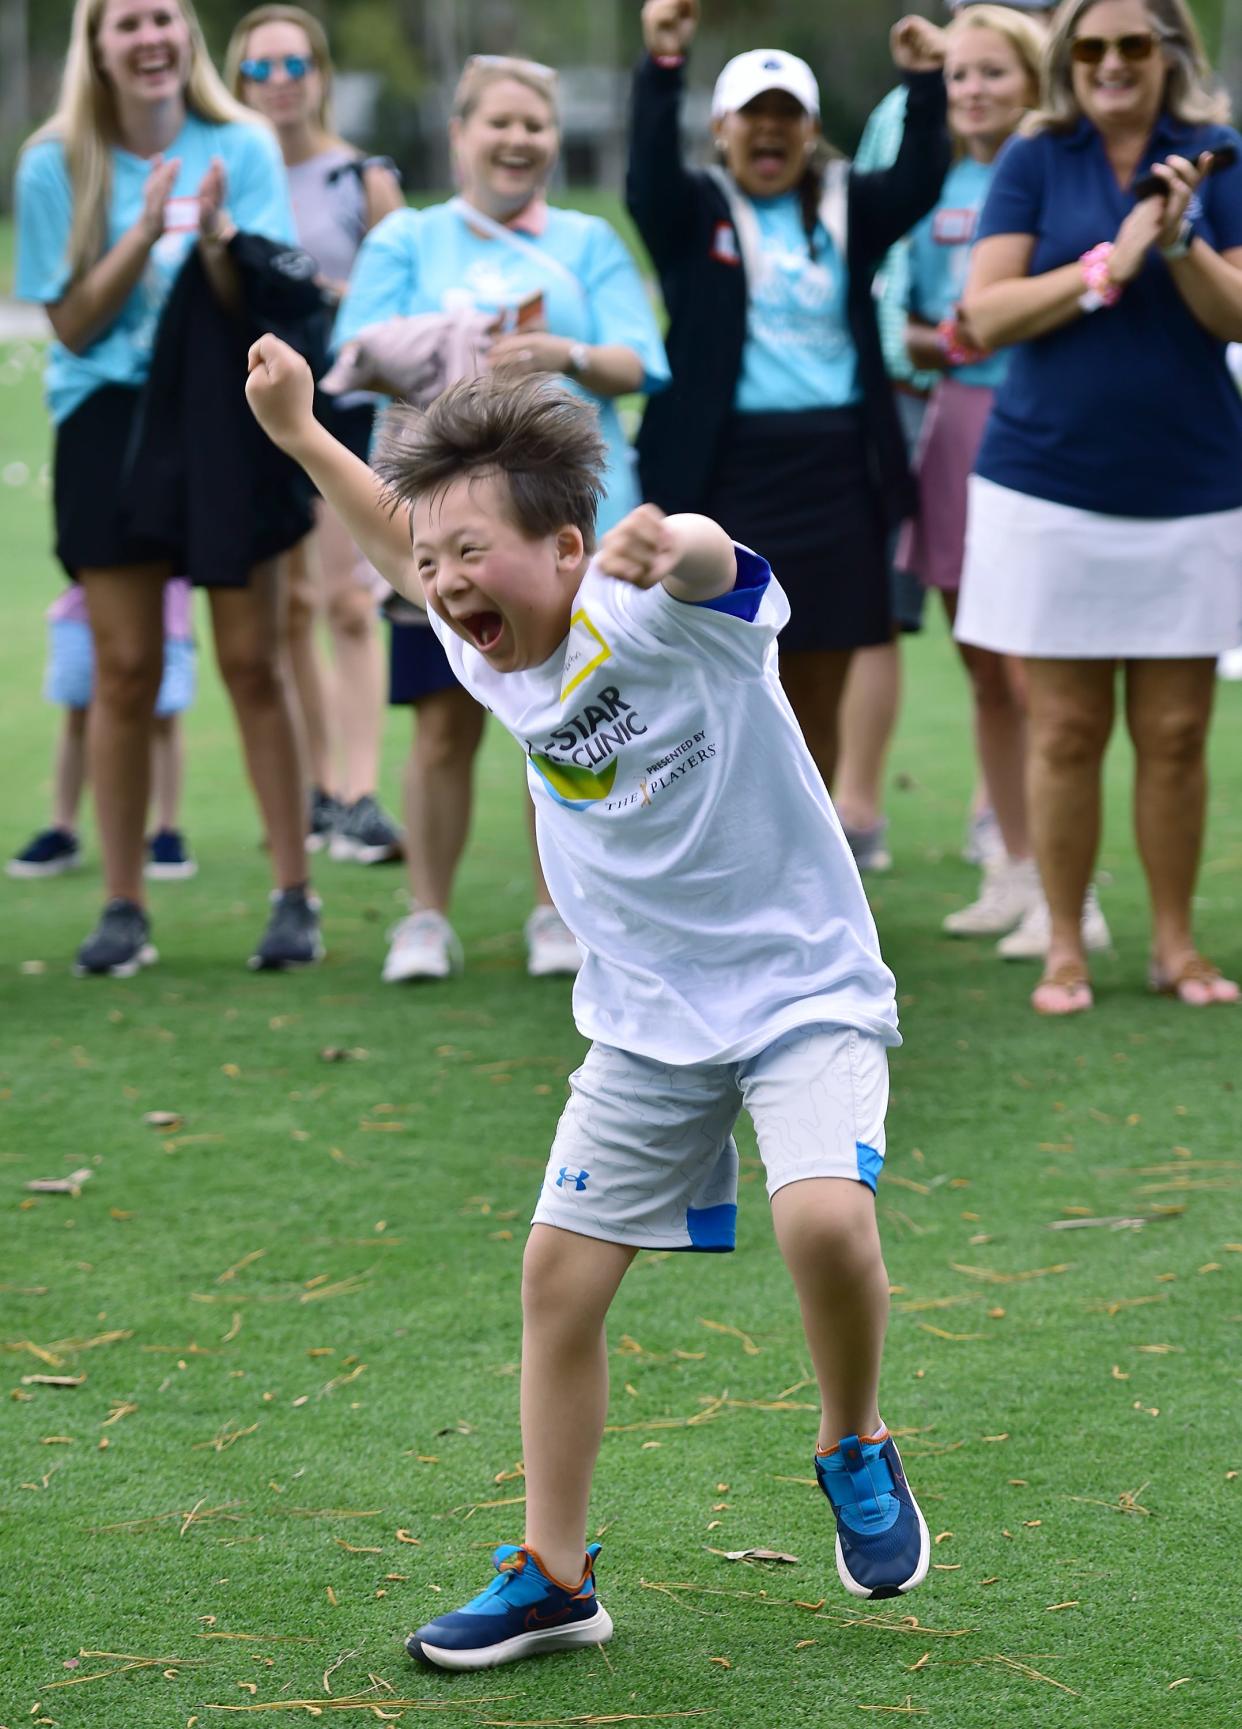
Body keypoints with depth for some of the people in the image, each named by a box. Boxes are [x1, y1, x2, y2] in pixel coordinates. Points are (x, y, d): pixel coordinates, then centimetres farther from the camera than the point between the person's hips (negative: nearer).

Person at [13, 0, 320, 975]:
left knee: (251, 662, -1)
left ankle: (296, 896, 5)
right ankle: (124, 909, 7)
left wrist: (216, 238, -23)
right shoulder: (57, 164, -1)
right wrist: (142, 236, -17)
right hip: (109, 422, 0)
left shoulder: (241, 148, 0)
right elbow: (72, 325, -4)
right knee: (126, 670, 0)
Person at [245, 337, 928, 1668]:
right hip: (645, 1020, 7)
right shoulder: (486, 657, -2)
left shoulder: (656, 617, -23)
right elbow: (402, 547, 20)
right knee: (560, 1273, 4)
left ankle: (854, 1450, 1)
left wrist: (673, 542, -70)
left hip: (804, 987, -7)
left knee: (825, 1218, -28)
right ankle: (553, 1579, 18)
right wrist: (297, 434, 19)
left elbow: (710, 561, -48)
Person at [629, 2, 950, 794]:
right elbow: (649, 177, -16)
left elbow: (917, 185, -6)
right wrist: (664, 65, -30)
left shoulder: (847, 210, 10)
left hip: (836, 469, 3)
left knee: (818, 697, 8)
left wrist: (927, 84, -21)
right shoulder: (695, 211, 3)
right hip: (724, 472, -3)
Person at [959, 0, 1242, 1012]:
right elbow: (988, 313, -7)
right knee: (1066, 731, 2)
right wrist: (1107, 265, -17)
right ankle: (1065, 950, 12)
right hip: (1053, 480, -1)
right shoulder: (1037, 162, 0)